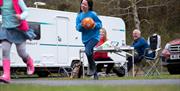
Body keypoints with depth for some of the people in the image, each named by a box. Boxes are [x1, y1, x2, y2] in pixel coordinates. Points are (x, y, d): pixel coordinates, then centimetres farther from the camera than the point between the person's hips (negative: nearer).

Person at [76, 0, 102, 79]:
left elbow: (100, 24, -2)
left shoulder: (93, 14, -7)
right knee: (90, 55, 10)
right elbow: (77, 28, 2)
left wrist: (95, 25, -23)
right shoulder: (79, 16, 6)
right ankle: (95, 75, 23)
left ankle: (92, 68, -10)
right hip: (85, 38, 6)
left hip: (94, 36, -6)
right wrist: (81, 25, -20)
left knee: (87, 50, -29)